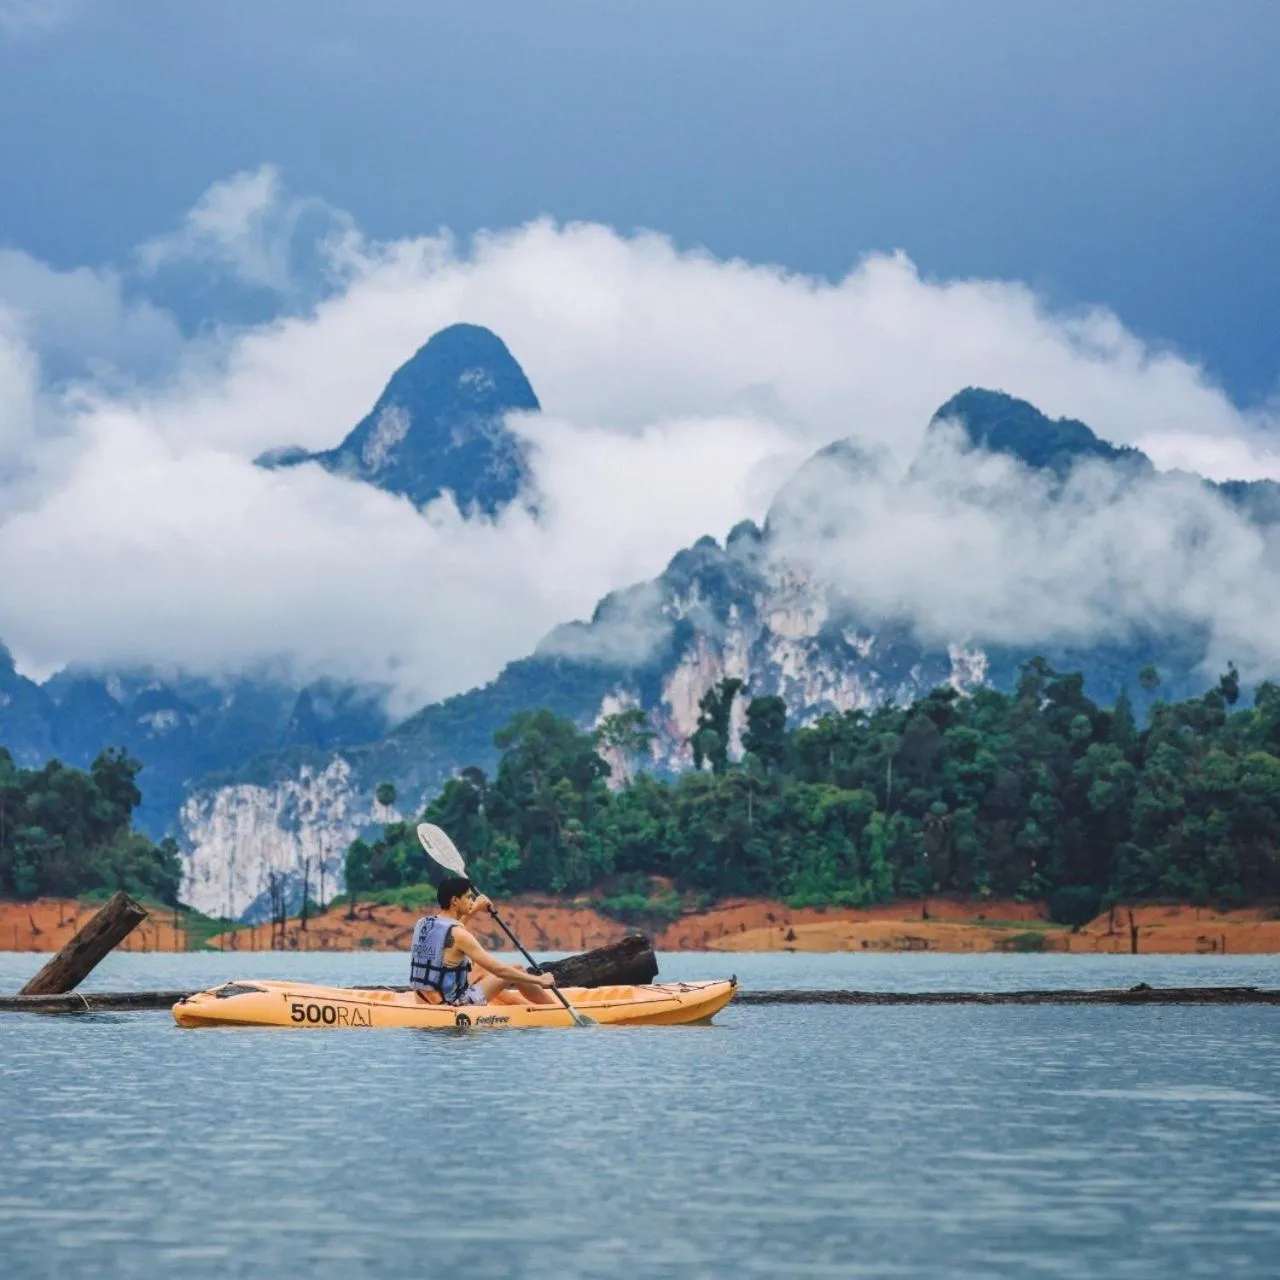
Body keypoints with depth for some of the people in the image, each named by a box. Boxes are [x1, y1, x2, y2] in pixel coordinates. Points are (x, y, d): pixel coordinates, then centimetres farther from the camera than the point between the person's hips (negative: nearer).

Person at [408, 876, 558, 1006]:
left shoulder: (422, 924, 2)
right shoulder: (458, 935, -21)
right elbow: (499, 970, -19)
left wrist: (473, 911, 31)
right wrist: (539, 980, -10)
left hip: (429, 1000, 8)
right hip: (454, 1005, -8)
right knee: (515, 973, 5)